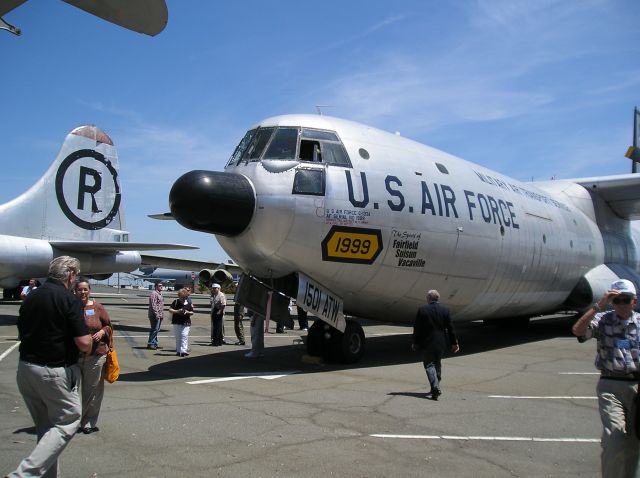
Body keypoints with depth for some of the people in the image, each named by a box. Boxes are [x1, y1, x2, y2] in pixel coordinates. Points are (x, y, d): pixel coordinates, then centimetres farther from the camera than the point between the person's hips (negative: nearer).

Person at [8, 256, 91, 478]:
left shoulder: (30, 298, 7)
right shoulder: (69, 300, -14)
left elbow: (22, 333, 18)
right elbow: (83, 343, -18)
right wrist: (93, 341, 3)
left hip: (25, 368, 7)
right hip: (55, 371, -7)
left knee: (44, 426, 18)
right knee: (67, 422, 5)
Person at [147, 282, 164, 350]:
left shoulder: (160, 294, 20)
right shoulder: (154, 294, -13)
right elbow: (153, 305, -19)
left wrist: (162, 315, 21)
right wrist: (156, 314, -23)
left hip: (159, 315, 10)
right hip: (155, 315, -10)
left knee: (157, 329, 14)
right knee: (154, 329, -8)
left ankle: (154, 343, 21)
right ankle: (150, 344, -3)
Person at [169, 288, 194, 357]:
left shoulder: (188, 303, 3)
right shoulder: (176, 302, -1)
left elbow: (192, 312, 10)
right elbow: (170, 310, -2)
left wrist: (187, 312, -12)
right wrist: (177, 311, -17)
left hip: (186, 323, 0)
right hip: (177, 322, 0)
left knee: (184, 336, -10)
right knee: (178, 337, 8)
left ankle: (184, 351, -13)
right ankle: (178, 351, 18)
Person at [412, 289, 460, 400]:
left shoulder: (422, 310, -8)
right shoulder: (445, 310, -1)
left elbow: (416, 328, -6)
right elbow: (450, 328, 2)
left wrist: (415, 343, 4)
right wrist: (454, 343, 10)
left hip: (427, 344, -4)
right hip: (440, 344, 4)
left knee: (429, 365, 0)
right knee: (437, 365, 18)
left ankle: (435, 388, -17)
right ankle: (435, 389, 25)